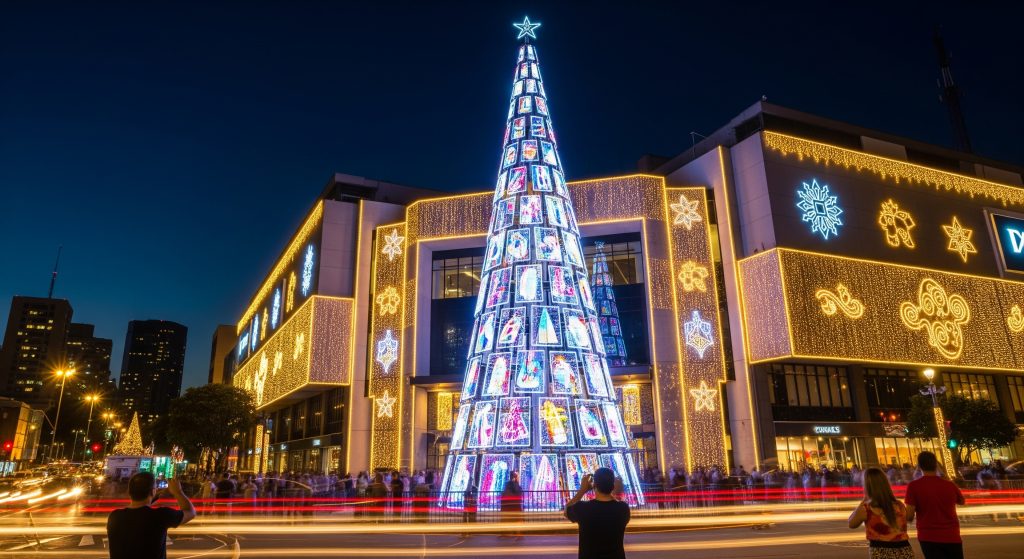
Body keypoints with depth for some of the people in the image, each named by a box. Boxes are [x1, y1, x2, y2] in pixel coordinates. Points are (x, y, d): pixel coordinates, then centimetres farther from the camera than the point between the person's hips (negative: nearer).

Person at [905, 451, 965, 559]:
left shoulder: (914, 486, -11)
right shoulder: (950, 485, 0)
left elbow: (909, 516, -14)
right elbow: (961, 501, 23)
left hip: (929, 538, -3)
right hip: (952, 537, 3)